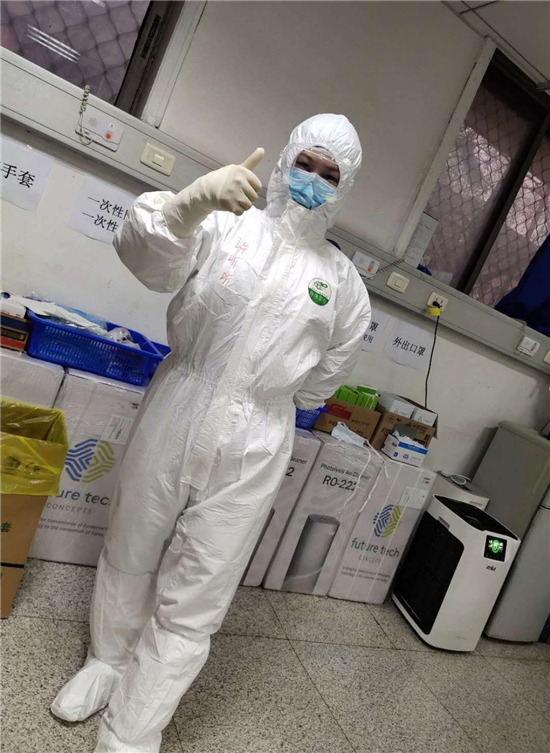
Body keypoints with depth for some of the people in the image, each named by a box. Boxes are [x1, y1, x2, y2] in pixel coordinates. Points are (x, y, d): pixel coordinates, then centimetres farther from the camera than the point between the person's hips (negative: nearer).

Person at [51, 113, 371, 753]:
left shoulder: (343, 282, 4)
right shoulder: (227, 226, 0)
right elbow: (146, 254, -17)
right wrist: (194, 200, -34)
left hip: (249, 452, 0)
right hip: (169, 420, 1)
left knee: (191, 605, 7)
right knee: (129, 560, 20)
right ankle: (107, 660, 49)